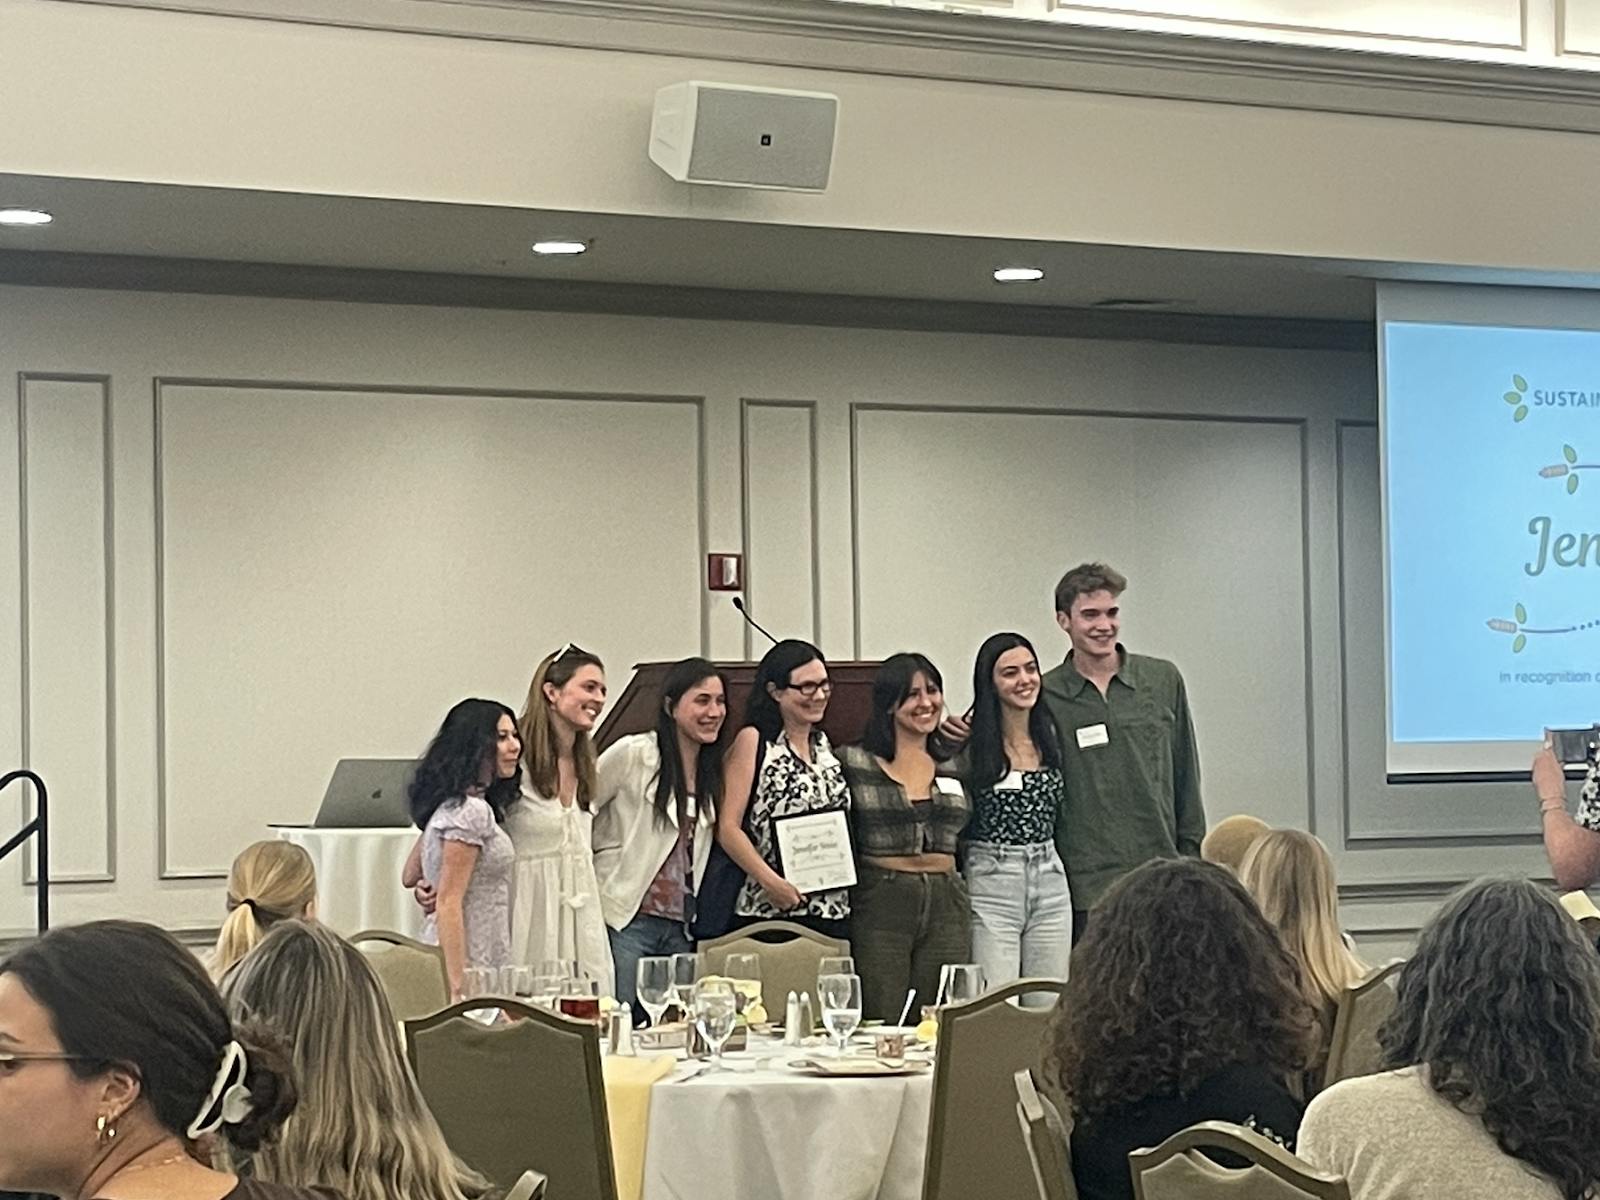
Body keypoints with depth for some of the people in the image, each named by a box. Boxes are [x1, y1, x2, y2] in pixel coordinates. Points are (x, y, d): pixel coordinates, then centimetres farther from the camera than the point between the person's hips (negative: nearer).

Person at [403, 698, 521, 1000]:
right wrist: (459, 988, -20)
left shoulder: (451, 805, 13)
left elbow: (411, 876, 23)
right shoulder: (472, 812, -15)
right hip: (470, 967, -9)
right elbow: (448, 903, -18)